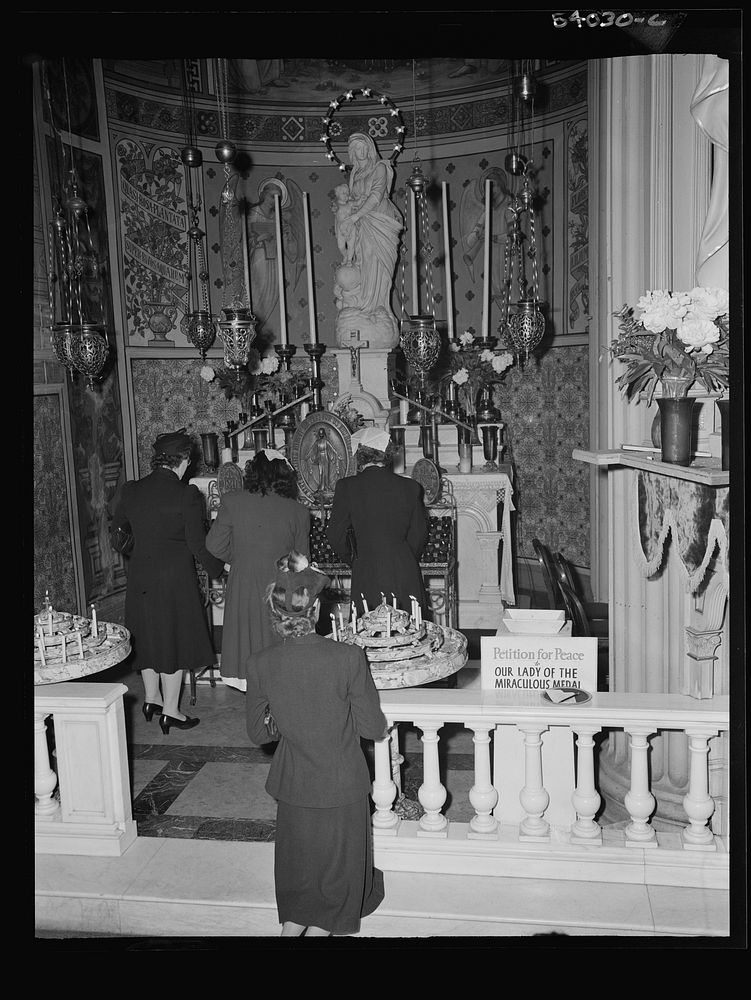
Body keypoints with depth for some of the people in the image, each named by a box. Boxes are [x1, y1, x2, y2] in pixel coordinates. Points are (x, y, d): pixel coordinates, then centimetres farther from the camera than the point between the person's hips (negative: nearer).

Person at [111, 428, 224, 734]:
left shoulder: (131, 490, 0)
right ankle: (170, 711, 13)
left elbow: (117, 530, 15)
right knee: (174, 639, 6)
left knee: (148, 635, 20)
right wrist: (219, 569, 3)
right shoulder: (187, 495, -15)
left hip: (139, 576, 5)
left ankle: (152, 697, 31)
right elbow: (198, 545, -13)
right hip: (175, 577, -5)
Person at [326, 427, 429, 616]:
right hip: (405, 572, 2)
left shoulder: (347, 487, -5)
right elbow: (419, 533, 8)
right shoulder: (410, 487, 1)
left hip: (367, 574, -2)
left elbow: (335, 534, 1)